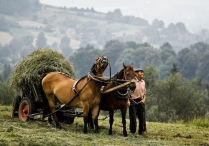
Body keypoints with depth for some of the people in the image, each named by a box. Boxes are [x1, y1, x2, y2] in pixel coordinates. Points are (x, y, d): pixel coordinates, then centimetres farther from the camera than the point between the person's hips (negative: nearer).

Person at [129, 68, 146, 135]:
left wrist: (144, 99, 2)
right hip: (133, 101, -6)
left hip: (141, 101, 6)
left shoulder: (143, 82, 9)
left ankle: (141, 131, 18)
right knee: (133, 117, -4)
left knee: (142, 117, 7)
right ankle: (133, 131, 7)